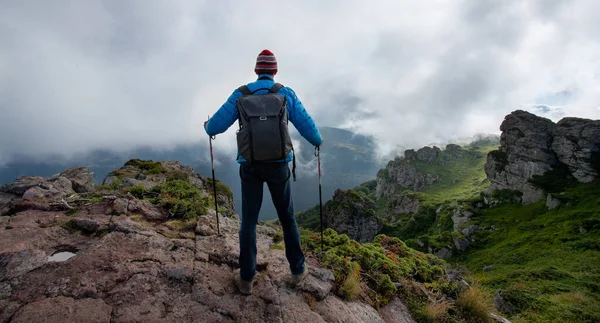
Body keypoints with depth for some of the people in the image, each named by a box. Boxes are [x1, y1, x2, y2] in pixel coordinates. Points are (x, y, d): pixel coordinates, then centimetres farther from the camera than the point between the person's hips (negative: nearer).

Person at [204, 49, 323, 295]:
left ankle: (246, 279, 16)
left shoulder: (240, 94, 1)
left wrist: (208, 127, 27)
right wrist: (318, 140, 27)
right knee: (287, 217, 16)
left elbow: (216, 125, 1)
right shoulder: (286, 94, 0)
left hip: (250, 165, 1)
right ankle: (297, 270, 26)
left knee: (249, 220, 11)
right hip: (278, 165, 0)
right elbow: (307, 126, 2)